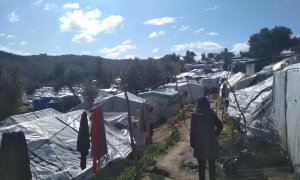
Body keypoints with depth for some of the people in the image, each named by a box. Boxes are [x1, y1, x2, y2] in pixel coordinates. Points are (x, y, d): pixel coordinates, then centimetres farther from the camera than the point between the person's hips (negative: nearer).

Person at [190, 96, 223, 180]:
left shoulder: (195, 115, -12)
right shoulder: (212, 113, -6)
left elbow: (192, 131, -10)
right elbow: (220, 126, 2)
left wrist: (192, 143, 2)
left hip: (200, 144, -2)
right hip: (211, 143, 2)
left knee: (201, 165, 12)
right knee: (212, 164, 19)